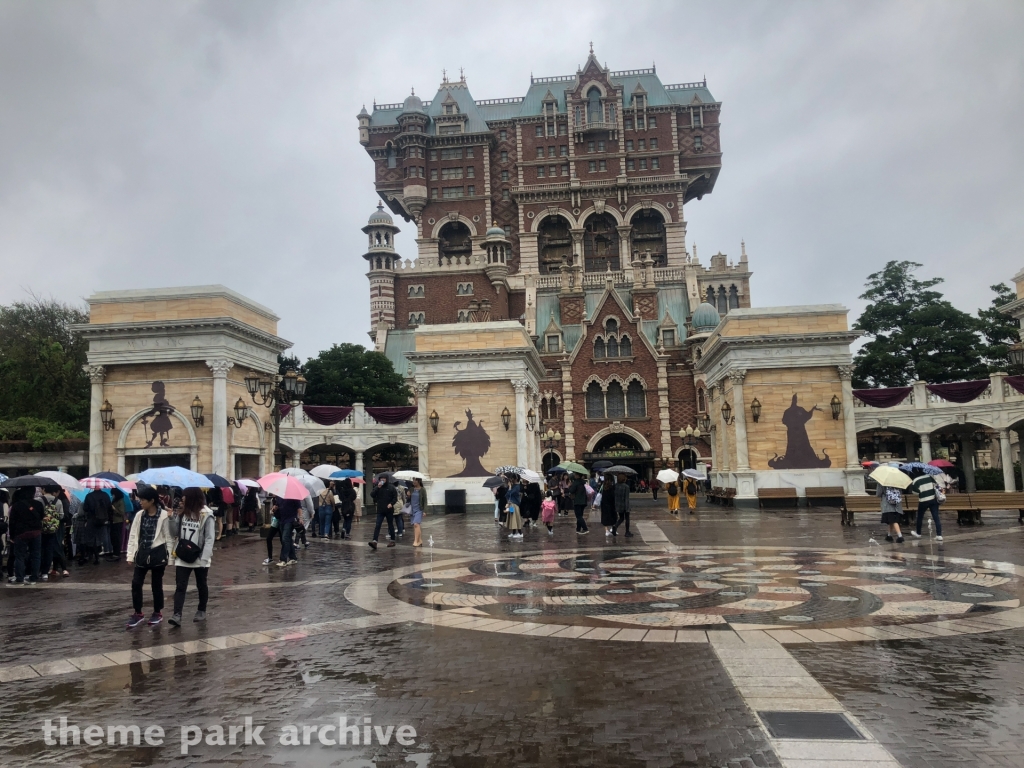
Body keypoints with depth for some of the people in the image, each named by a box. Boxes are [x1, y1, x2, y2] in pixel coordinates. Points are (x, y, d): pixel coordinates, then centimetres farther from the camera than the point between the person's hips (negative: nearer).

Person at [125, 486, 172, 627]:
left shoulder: (164, 515, -10)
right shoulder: (139, 515, 3)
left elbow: (168, 537, -6)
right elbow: (133, 535, 7)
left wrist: (169, 558, -7)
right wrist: (131, 555, 2)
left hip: (157, 553, -4)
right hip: (142, 553, 4)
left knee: (156, 584, 7)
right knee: (136, 583, 3)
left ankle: (158, 613, 22)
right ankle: (138, 613, 17)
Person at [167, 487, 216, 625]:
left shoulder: (206, 515, -11)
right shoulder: (182, 513, 5)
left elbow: (210, 538, -12)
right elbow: (174, 534, 8)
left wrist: (205, 558, -18)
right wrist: (171, 518, -6)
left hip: (199, 559, -4)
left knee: (201, 585, 13)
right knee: (180, 586, -5)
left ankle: (202, 611, 29)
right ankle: (177, 615, -9)